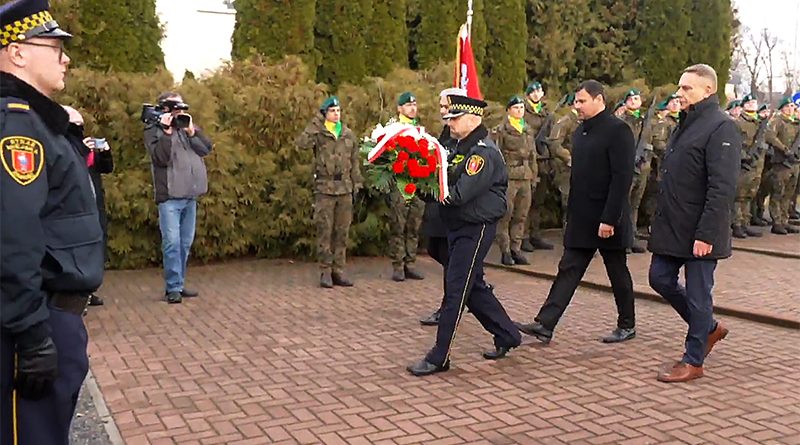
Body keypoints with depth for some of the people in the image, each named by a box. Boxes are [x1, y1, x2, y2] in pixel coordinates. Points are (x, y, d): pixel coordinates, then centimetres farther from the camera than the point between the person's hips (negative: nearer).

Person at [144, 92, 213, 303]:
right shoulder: (153, 130, -1)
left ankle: (178, 284, 18)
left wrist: (191, 132, -7)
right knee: (172, 242, -9)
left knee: (185, 243, 9)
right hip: (170, 196, -6)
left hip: (190, 195, 6)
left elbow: (206, 148, 5)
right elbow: (161, 158, -15)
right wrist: (167, 132, -18)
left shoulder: (187, 125, 15)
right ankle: (173, 287, -3)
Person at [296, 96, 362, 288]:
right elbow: (301, 143, -20)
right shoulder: (318, 134, 0)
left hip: (345, 188, 4)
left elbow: (355, 161, 16)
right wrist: (315, 124, -18)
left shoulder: (349, 135, 13)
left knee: (342, 231, 6)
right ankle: (325, 271, 5)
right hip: (325, 188, -4)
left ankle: (338, 270, 14)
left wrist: (357, 183, 10)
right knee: (324, 231, -2)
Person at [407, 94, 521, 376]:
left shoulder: (484, 152, -17)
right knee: (474, 287, 17)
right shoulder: (463, 147, 14)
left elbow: (458, 194, -26)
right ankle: (507, 336, 32)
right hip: (459, 227, 10)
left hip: (475, 230, -10)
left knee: (455, 290, -5)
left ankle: (439, 358, 2)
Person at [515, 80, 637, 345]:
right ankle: (545, 325, 2)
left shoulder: (617, 131, -14)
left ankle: (627, 326, 24)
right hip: (581, 219, 7)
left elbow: (622, 178, -19)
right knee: (568, 270, 4)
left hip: (607, 219, -7)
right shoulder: (581, 131, 12)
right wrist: (571, 212, 14)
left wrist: (609, 219, -22)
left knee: (618, 273, 8)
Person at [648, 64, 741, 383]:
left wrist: (706, 234, -24)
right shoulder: (685, 125, 16)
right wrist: (662, 221, 17)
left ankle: (693, 361, 14)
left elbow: (722, 188, -20)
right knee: (660, 279, 13)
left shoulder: (721, 128, -14)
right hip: (671, 227, 9)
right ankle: (709, 328, 32)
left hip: (698, 232, -9)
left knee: (698, 294, 1)